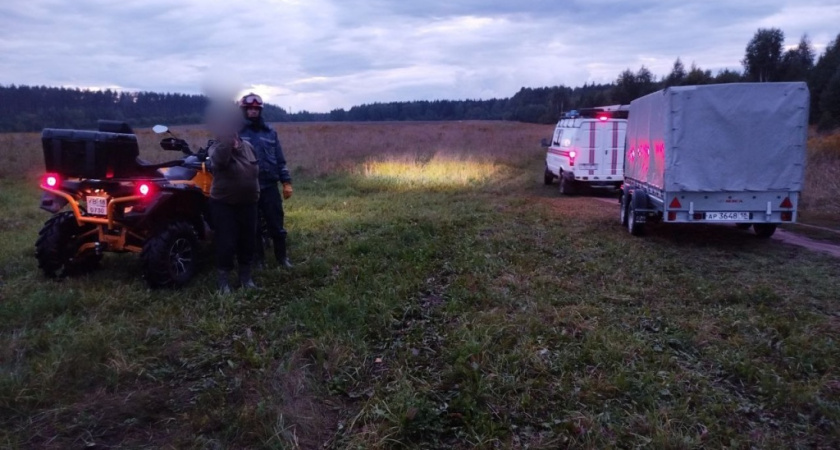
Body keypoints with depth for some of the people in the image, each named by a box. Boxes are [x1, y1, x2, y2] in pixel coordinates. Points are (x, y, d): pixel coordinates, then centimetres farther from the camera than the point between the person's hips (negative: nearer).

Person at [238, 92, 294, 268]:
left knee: (276, 223, 3)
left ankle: (282, 256, 17)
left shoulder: (270, 132, 10)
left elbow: (280, 160, 10)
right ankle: (258, 258, 21)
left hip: (269, 186, 2)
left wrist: (286, 182, 3)